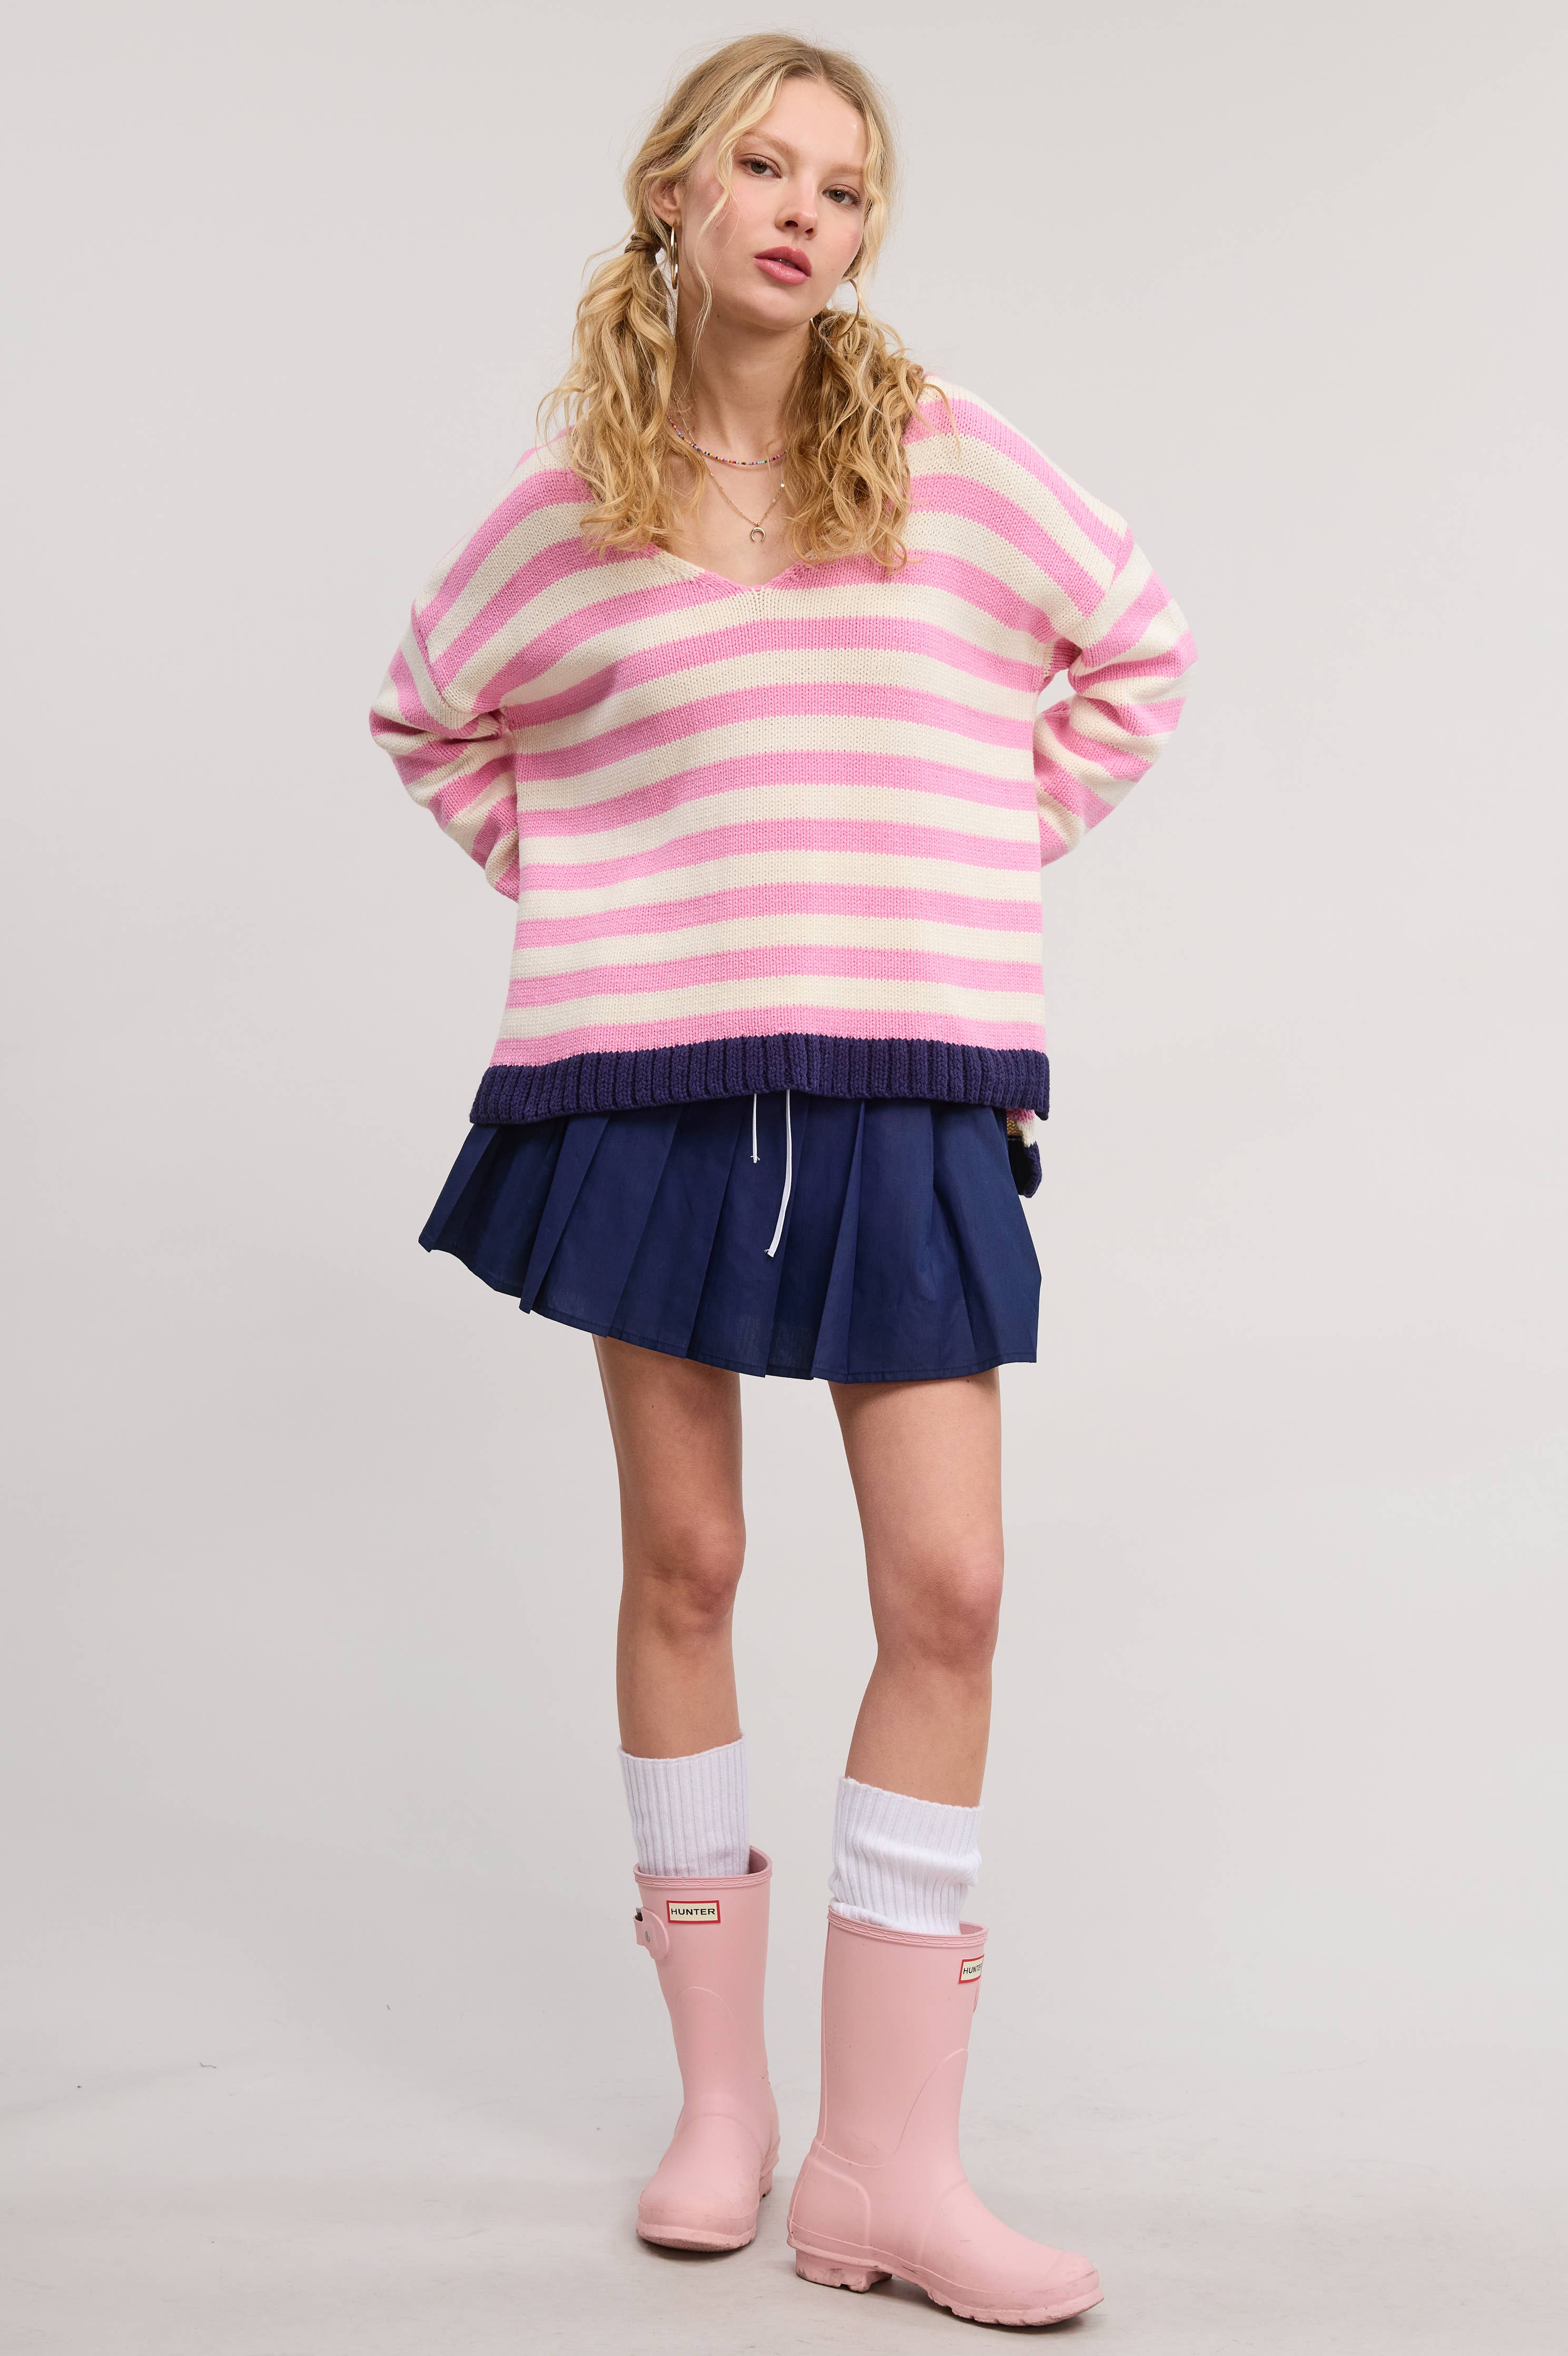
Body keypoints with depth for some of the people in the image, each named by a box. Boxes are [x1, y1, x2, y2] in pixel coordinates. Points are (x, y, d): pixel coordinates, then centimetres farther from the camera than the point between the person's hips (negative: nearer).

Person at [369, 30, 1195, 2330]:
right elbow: (432, 718, 21)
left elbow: (1136, 650, 15)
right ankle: (721, 2090, 23)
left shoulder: (948, 456, 2)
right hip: (654, 1079, 1)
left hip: (910, 1087, 0)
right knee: (683, 1567, 7)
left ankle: (887, 2161, 5)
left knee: (947, 1596, -5)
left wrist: (996, 848, 7)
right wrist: (574, 885, 9)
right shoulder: (567, 503, 4)